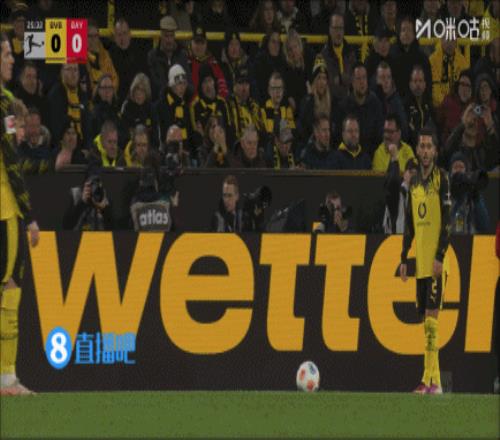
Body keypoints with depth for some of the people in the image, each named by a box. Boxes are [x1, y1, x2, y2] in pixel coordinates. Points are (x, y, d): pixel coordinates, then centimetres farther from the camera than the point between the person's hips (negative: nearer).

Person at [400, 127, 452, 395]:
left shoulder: (441, 179, -5)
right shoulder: (414, 183, 15)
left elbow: (447, 221, -11)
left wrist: (440, 257, -18)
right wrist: (404, 258, 15)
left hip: (435, 262, -7)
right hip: (420, 262, 7)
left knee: (431, 315, -12)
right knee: (424, 318, 5)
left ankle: (429, 379, -16)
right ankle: (434, 380, 6)